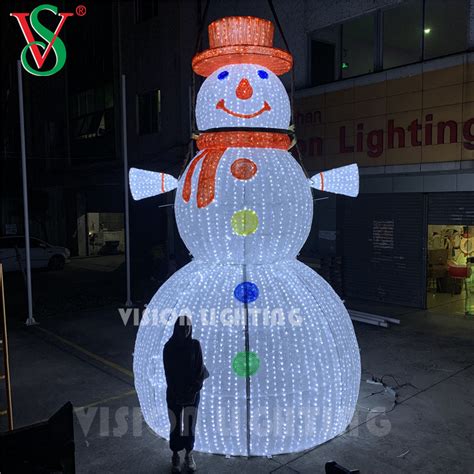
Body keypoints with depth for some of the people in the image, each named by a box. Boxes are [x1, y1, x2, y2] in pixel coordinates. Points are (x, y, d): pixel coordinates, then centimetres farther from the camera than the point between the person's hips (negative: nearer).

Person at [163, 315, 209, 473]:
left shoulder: (195, 345, -4)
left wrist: (194, 388, -12)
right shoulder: (169, 347, -6)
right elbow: (168, 372, -5)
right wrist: (176, 392, -10)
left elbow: (200, 369, -3)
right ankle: (175, 456, 20)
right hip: (174, 393, 0)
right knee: (175, 426, 5)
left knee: (190, 426, 5)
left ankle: (189, 455, 22)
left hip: (192, 393, 1)